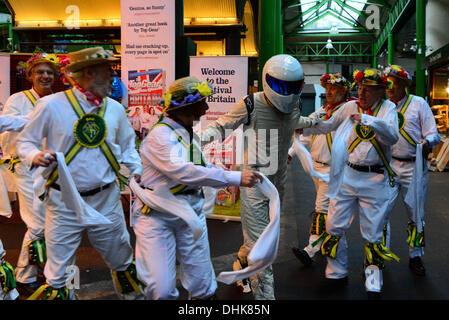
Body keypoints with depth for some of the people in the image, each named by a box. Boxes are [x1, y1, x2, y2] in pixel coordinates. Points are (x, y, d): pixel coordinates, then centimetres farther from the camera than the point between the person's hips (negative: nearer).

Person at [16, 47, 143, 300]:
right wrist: (35, 156, -20)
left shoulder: (115, 109, 6)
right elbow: (25, 141, 1)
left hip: (107, 201, 4)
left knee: (123, 262, 18)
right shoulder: (52, 105, -7)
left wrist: (137, 171, 4)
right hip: (64, 203, -3)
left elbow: (127, 145, 18)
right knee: (57, 275, 3)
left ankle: (133, 292, 42)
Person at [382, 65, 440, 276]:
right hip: (388, 166, 2)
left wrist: (427, 142, -23)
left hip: (414, 167, -1)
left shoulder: (419, 104, 4)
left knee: (416, 215, 6)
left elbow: (433, 134, -1)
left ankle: (415, 257, 22)